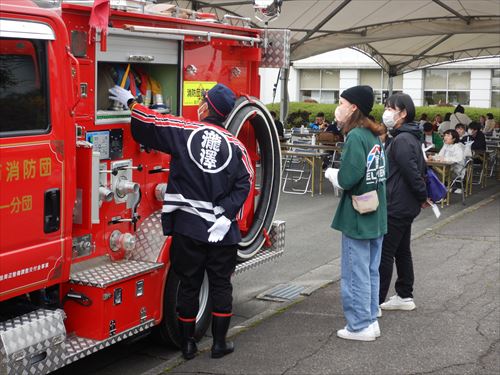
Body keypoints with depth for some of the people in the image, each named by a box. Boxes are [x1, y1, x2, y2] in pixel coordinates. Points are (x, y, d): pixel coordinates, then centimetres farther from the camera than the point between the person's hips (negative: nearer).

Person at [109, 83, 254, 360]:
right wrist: (226, 216, -9)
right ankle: (219, 343, 17)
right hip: (221, 230, 1)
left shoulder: (183, 131, -3)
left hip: (187, 226, 0)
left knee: (189, 285, 10)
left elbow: (149, 123, 1)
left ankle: (187, 343, 19)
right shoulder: (235, 145, 2)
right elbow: (244, 183, -6)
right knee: (221, 285, 12)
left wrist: (130, 102, 18)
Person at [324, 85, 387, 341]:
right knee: (371, 272, 16)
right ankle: (370, 321, 25)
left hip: (357, 219, -8)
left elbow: (347, 179, -24)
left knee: (355, 275, 2)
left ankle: (359, 327, 10)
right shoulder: (374, 136, 9)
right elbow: (379, 173, 12)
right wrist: (340, 174, 5)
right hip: (376, 217, 8)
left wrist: (331, 173, -3)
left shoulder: (356, 136, -17)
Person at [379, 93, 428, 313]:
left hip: (397, 206, -10)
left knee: (384, 253, -5)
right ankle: (405, 297, 26)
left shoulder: (402, 140, -20)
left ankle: (375, 302, 0)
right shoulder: (411, 137, 13)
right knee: (402, 251, 17)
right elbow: (420, 168, 19)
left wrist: (422, 196, -10)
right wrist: (422, 196, 16)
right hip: (406, 206, 10)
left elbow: (413, 172, -22)